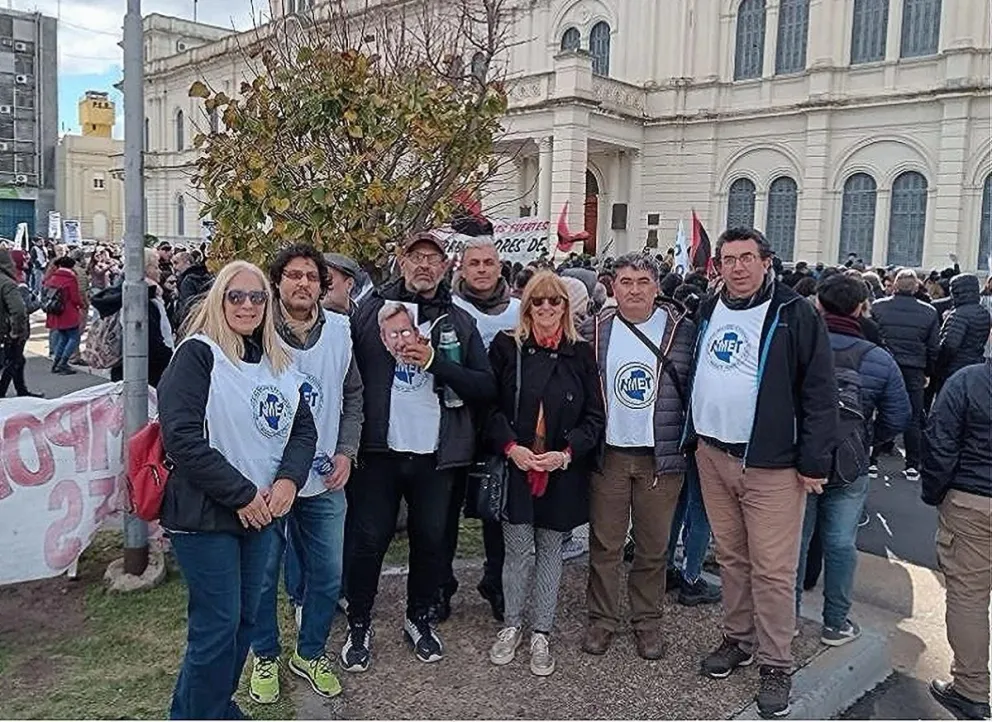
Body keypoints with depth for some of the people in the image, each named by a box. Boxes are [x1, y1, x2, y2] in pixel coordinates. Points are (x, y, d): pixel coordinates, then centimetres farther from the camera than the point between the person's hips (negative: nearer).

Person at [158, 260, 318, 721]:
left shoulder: (278, 362, 10)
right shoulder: (198, 354, -11)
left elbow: (303, 429, 10)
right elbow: (183, 438, -19)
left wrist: (288, 479, -8)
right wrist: (241, 494, -17)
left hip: (262, 511, 7)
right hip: (204, 514, -7)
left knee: (245, 617, 16)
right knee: (217, 624, 0)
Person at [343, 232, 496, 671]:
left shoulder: (459, 322, 5)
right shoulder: (372, 309, 2)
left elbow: (487, 388, -4)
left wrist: (434, 361, -14)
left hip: (436, 453, 2)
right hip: (379, 450, -1)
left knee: (431, 539, 12)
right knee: (368, 539, 6)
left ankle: (419, 618, 35)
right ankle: (358, 625, 26)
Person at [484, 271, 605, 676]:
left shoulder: (580, 354, 3)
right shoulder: (506, 347, 1)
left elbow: (594, 416, 2)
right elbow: (489, 406, 0)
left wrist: (567, 453, -12)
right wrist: (510, 446, -14)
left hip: (562, 472, 1)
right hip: (514, 467, -1)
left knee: (549, 551, 10)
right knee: (517, 549, 4)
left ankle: (541, 633, 23)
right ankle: (512, 626, 24)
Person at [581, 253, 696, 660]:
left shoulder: (681, 330, -1)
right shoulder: (596, 332, 3)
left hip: (661, 456, -1)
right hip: (608, 454, 1)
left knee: (653, 547, 11)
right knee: (604, 544, 9)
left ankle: (647, 621, 28)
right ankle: (602, 619, 24)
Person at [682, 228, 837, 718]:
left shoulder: (795, 314, -8)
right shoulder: (708, 312, 10)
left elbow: (820, 392, -9)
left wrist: (813, 462, -11)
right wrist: (692, 438, 13)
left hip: (772, 464, -5)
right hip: (712, 456, 5)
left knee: (772, 568, 1)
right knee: (730, 556, 16)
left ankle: (775, 663, 16)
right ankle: (738, 639, 33)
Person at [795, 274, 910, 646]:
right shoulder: (879, 360, -9)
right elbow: (898, 417, -3)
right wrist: (865, 440, 13)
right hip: (849, 467, 0)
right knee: (840, 543, 12)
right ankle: (836, 623, 24)